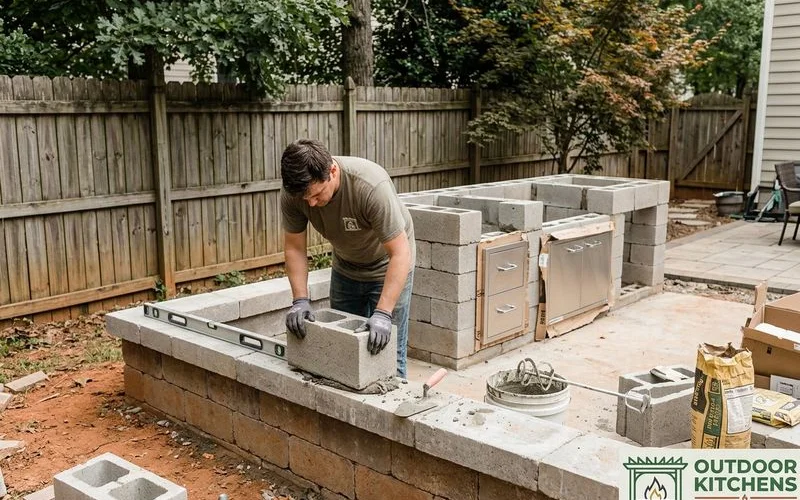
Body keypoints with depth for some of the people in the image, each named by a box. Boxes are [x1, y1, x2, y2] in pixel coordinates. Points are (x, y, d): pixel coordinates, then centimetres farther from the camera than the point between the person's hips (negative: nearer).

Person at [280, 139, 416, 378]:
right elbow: (294, 247, -9)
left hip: (387, 266, -5)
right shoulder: (292, 192, -22)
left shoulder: (371, 186, -37)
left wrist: (383, 313, -39)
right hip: (345, 266, 5)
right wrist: (300, 300, -20)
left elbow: (400, 253, -34)